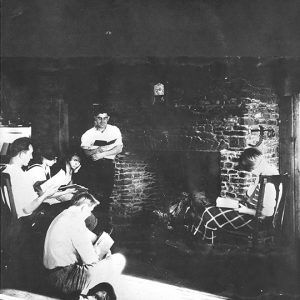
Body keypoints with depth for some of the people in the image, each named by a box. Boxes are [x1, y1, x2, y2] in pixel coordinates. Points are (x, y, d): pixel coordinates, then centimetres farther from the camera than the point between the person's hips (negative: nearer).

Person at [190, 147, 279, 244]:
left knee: (209, 217, -8)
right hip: (248, 208, 10)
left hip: (252, 219, -10)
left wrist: (246, 210, -17)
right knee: (208, 210, 6)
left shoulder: (268, 182, -29)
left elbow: (268, 212, -29)